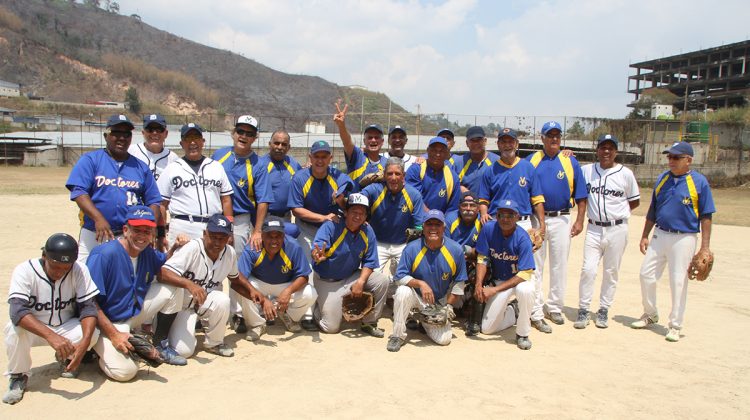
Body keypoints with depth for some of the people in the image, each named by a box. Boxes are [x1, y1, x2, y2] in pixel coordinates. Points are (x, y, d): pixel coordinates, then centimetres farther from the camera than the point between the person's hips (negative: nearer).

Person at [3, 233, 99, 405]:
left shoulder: (79, 270, -17)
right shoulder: (24, 271, -23)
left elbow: (88, 307, -21)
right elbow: (18, 311, -36)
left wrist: (85, 341, -40)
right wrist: (51, 336, -50)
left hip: (67, 327, 1)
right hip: (33, 329, -1)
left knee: (92, 333, -28)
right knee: (15, 329, -34)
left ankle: (66, 358, 7)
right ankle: (18, 377, -6)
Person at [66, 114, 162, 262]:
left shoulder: (141, 167, 13)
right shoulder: (90, 160, 4)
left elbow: (153, 202, 10)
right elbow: (79, 192, -8)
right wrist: (98, 219, -23)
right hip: (95, 235, -2)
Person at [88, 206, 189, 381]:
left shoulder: (148, 253, -1)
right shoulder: (104, 255, -23)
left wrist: (175, 247, -2)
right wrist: (114, 335, -26)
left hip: (135, 312, 7)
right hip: (107, 322, -7)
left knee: (173, 288, -8)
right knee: (125, 371, -27)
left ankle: (160, 343, 6)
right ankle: (102, 349, 6)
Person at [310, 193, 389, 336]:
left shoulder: (367, 232, -7)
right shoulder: (331, 226, -21)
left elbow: (369, 262, -5)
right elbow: (317, 249, -35)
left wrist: (360, 282, -20)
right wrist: (318, 255, -59)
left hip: (351, 277, 4)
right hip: (327, 281, -4)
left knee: (381, 280, -18)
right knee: (331, 327, -8)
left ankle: (369, 323, 1)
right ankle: (318, 306, 27)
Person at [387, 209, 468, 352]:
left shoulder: (456, 250, -11)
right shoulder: (412, 248, -15)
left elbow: (459, 282, -1)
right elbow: (399, 277, -15)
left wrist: (448, 306, -6)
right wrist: (420, 283, -30)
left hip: (441, 302, 1)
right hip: (416, 297, -1)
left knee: (444, 339, -13)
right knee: (403, 291, -34)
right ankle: (398, 336, -15)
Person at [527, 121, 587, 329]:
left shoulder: (571, 162, 5)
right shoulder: (531, 160, 4)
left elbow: (580, 195, 5)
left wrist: (579, 221, -1)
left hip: (561, 220, 1)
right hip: (535, 219, -1)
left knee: (560, 266, 9)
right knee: (534, 266, 1)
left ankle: (554, 307, 23)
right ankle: (535, 312, 7)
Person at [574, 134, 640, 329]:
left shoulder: (626, 174, 0)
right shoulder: (586, 170, 3)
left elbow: (635, 201, 10)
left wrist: (616, 212, 1)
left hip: (617, 229, 0)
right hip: (594, 228, 0)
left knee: (611, 272, 7)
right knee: (588, 269, -6)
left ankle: (604, 310, 20)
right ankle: (583, 309, 5)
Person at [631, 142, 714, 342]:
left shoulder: (700, 182, -7)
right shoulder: (662, 178, 7)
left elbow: (706, 216, -6)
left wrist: (705, 247, -9)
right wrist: (645, 236, 12)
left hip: (684, 238, -5)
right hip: (660, 235, 5)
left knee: (678, 282, 1)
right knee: (646, 274, 7)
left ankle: (675, 326, 15)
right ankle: (650, 315, 27)